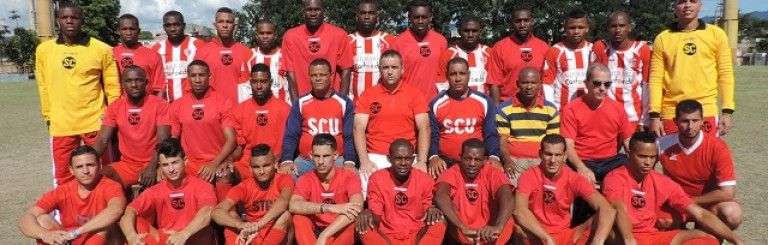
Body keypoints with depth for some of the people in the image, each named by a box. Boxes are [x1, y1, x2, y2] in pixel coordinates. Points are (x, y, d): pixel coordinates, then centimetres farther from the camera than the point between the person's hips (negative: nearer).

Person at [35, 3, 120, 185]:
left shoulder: (102, 49, -4)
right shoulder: (44, 50, 3)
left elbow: (112, 86, 1)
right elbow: (43, 86, 11)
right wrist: (48, 116, 11)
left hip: (95, 122, -2)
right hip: (60, 125, 2)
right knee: (63, 178, 11)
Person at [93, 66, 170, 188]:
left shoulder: (159, 104, -5)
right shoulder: (114, 107, 7)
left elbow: (163, 140, -14)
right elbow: (102, 140, 1)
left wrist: (152, 167, -28)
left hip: (153, 164, -4)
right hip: (126, 165, 4)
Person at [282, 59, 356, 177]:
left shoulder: (344, 103, 4)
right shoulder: (301, 103, 7)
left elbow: (349, 137, 2)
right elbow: (291, 136, 4)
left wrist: (349, 161, -15)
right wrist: (287, 161, -13)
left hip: (336, 160, -1)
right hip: (305, 161, 1)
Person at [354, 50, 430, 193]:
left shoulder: (415, 94, 9)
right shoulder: (367, 96, 10)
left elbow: (424, 128, 0)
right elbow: (359, 129, 2)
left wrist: (422, 162, -13)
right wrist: (364, 160, -13)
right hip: (375, 157, 0)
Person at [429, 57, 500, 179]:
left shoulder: (484, 102, 4)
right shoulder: (436, 104, 4)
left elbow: (491, 134, 5)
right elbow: (432, 135, 4)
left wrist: (494, 157, -13)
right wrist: (433, 157, -14)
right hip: (445, 162, 0)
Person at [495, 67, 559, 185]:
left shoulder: (550, 109, 9)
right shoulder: (505, 109, 3)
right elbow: (502, 140, 2)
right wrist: (507, 160, -16)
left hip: (541, 160, 2)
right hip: (514, 160, -2)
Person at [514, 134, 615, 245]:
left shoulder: (574, 179, -7)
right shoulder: (529, 176, -10)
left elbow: (607, 210, -20)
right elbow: (520, 210, -28)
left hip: (565, 235, 2)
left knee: (605, 215, -20)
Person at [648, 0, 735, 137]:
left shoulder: (716, 34, 6)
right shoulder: (662, 38, 5)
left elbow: (725, 74, 5)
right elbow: (656, 79, 2)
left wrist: (727, 111, -2)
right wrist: (654, 115, -4)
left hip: (706, 112, 0)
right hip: (671, 113, 0)